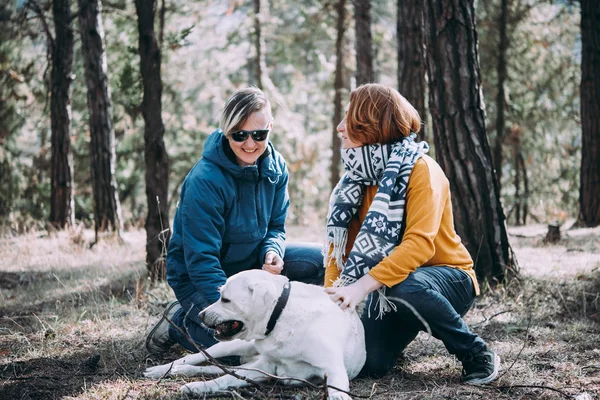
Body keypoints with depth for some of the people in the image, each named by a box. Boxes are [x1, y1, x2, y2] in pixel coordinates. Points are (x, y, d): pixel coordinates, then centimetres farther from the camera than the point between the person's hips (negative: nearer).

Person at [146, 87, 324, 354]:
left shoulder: (275, 167, -7)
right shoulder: (204, 180, -28)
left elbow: (275, 226, 4)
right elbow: (201, 261, -27)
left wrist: (272, 252, -20)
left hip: (250, 261, 7)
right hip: (196, 276, -6)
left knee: (321, 259, -10)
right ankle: (178, 322, 2)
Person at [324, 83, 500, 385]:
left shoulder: (420, 169, -19)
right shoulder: (359, 175, 2)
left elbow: (420, 243, -33)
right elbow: (341, 242, -3)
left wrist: (362, 286, -42)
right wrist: (331, 293, -20)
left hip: (448, 279, -5)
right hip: (387, 284, 6)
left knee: (404, 285, -39)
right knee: (367, 364, -14)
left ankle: (476, 355, -16)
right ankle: (403, 329, 21)